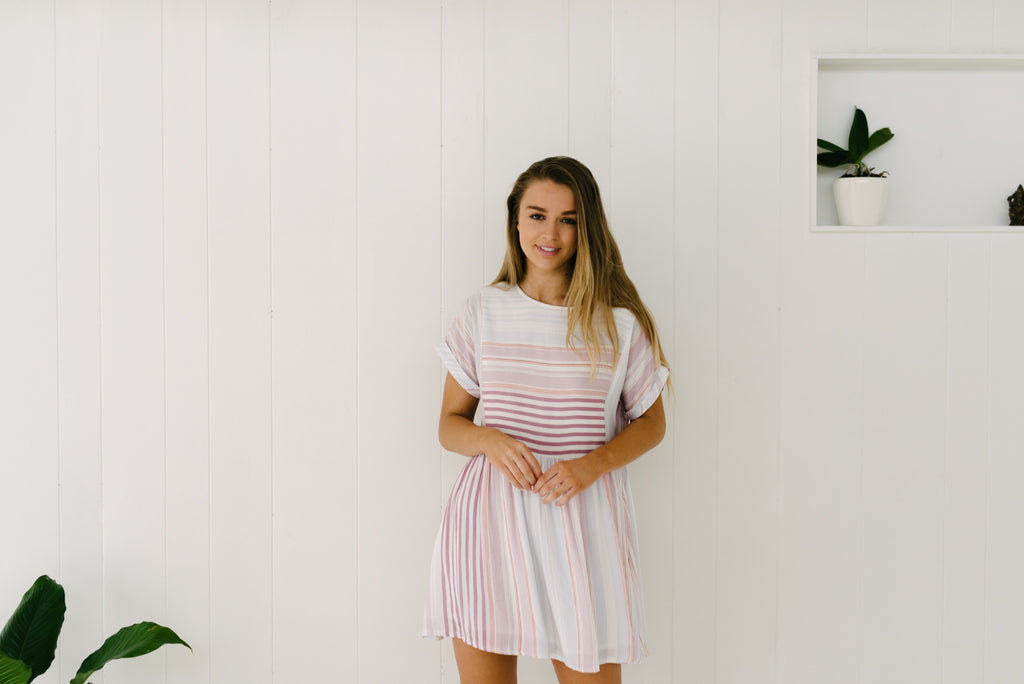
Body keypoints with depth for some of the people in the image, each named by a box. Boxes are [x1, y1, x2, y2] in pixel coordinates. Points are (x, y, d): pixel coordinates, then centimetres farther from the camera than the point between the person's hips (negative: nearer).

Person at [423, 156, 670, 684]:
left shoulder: (619, 321, 2)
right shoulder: (484, 311, 6)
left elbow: (651, 422, 10)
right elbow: (450, 423, 10)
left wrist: (592, 464, -8)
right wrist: (490, 441, -12)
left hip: (581, 516, -1)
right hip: (489, 517, 1)